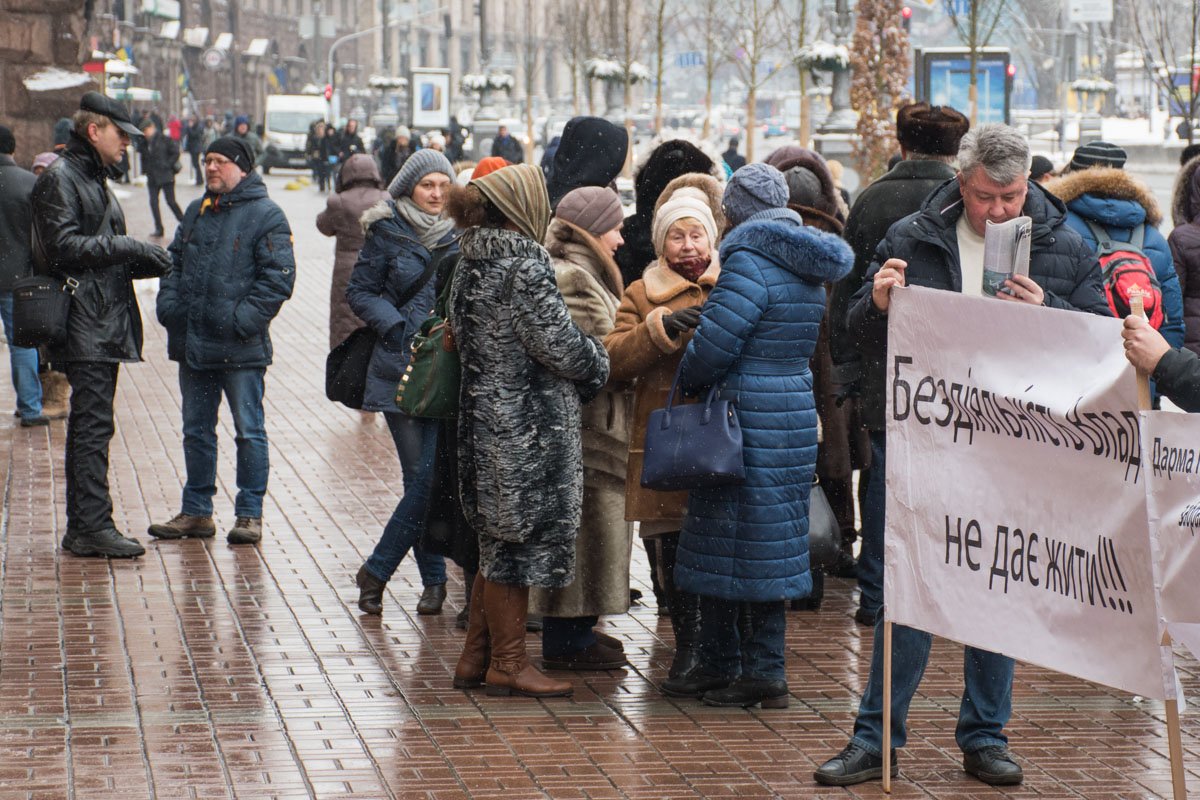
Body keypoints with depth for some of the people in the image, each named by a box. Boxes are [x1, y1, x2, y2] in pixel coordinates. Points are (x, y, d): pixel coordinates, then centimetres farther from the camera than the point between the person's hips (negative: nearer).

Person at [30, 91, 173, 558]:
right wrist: (129, 248, -16)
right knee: (93, 425, -11)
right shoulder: (60, 178, -9)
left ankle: (82, 528, 15)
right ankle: (92, 527, -11)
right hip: (84, 327, -10)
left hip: (105, 325, 10)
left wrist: (147, 263, 8)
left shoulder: (94, 178, 21)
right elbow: (64, 248, -19)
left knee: (89, 426, 11)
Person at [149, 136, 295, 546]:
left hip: (240, 348, -7)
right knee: (196, 431, 13)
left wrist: (244, 318, -19)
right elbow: (175, 262, 20)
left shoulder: (266, 216, -7)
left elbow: (278, 277, -12)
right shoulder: (197, 211, 13)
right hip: (192, 343, 7)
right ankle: (196, 512, 21)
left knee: (249, 431, 1)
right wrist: (169, 303, 3)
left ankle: (250, 514, 8)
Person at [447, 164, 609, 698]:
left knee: (498, 542, 16)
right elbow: (558, 345, -19)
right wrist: (597, 364, 4)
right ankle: (507, 663, 8)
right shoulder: (523, 268, -18)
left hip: (484, 415, 9)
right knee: (519, 540, 0)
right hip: (527, 427, -9)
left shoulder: (474, 264, 9)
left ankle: (475, 656, 21)